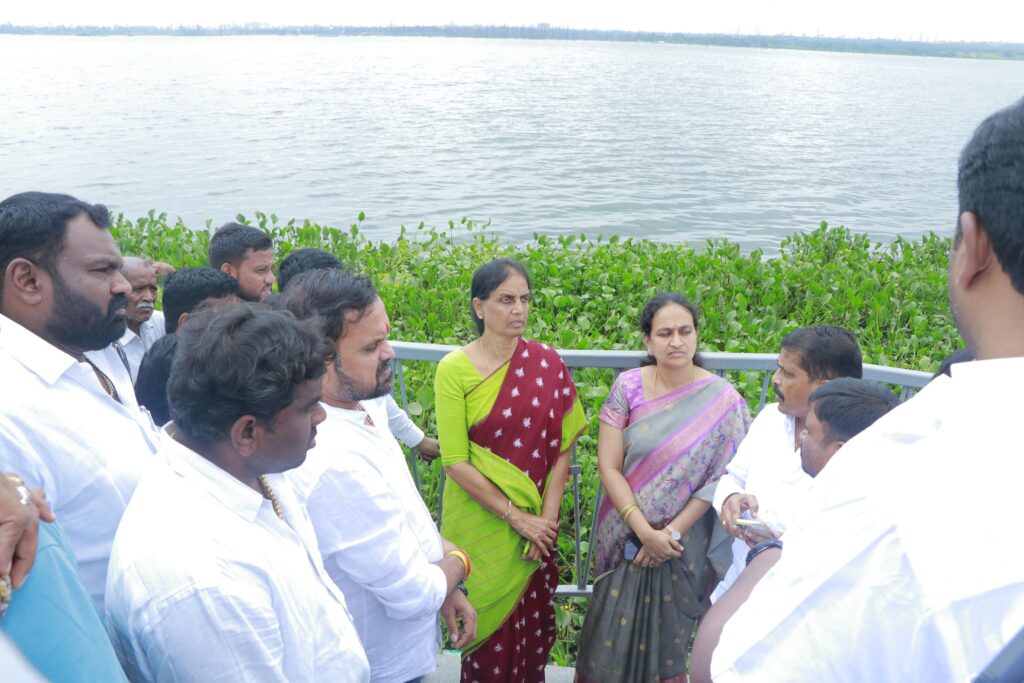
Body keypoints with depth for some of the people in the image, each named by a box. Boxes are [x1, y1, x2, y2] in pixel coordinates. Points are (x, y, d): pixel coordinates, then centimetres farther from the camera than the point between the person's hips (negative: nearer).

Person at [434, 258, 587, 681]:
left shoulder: (547, 362, -3)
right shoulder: (455, 369, -11)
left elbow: (563, 446, -2)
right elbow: (455, 461, -13)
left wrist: (546, 518, -9)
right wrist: (514, 516, -14)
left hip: (537, 525, 2)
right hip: (481, 525, -2)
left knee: (533, 625, 14)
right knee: (491, 632, 12)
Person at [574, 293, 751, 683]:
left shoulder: (722, 400, -9)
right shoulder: (628, 387, -7)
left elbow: (719, 479, -8)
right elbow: (608, 466, -9)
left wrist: (671, 533, -12)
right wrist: (645, 530, -16)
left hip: (684, 543, -1)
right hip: (627, 535, 1)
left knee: (669, 641, 14)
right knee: (609, 638, 8)